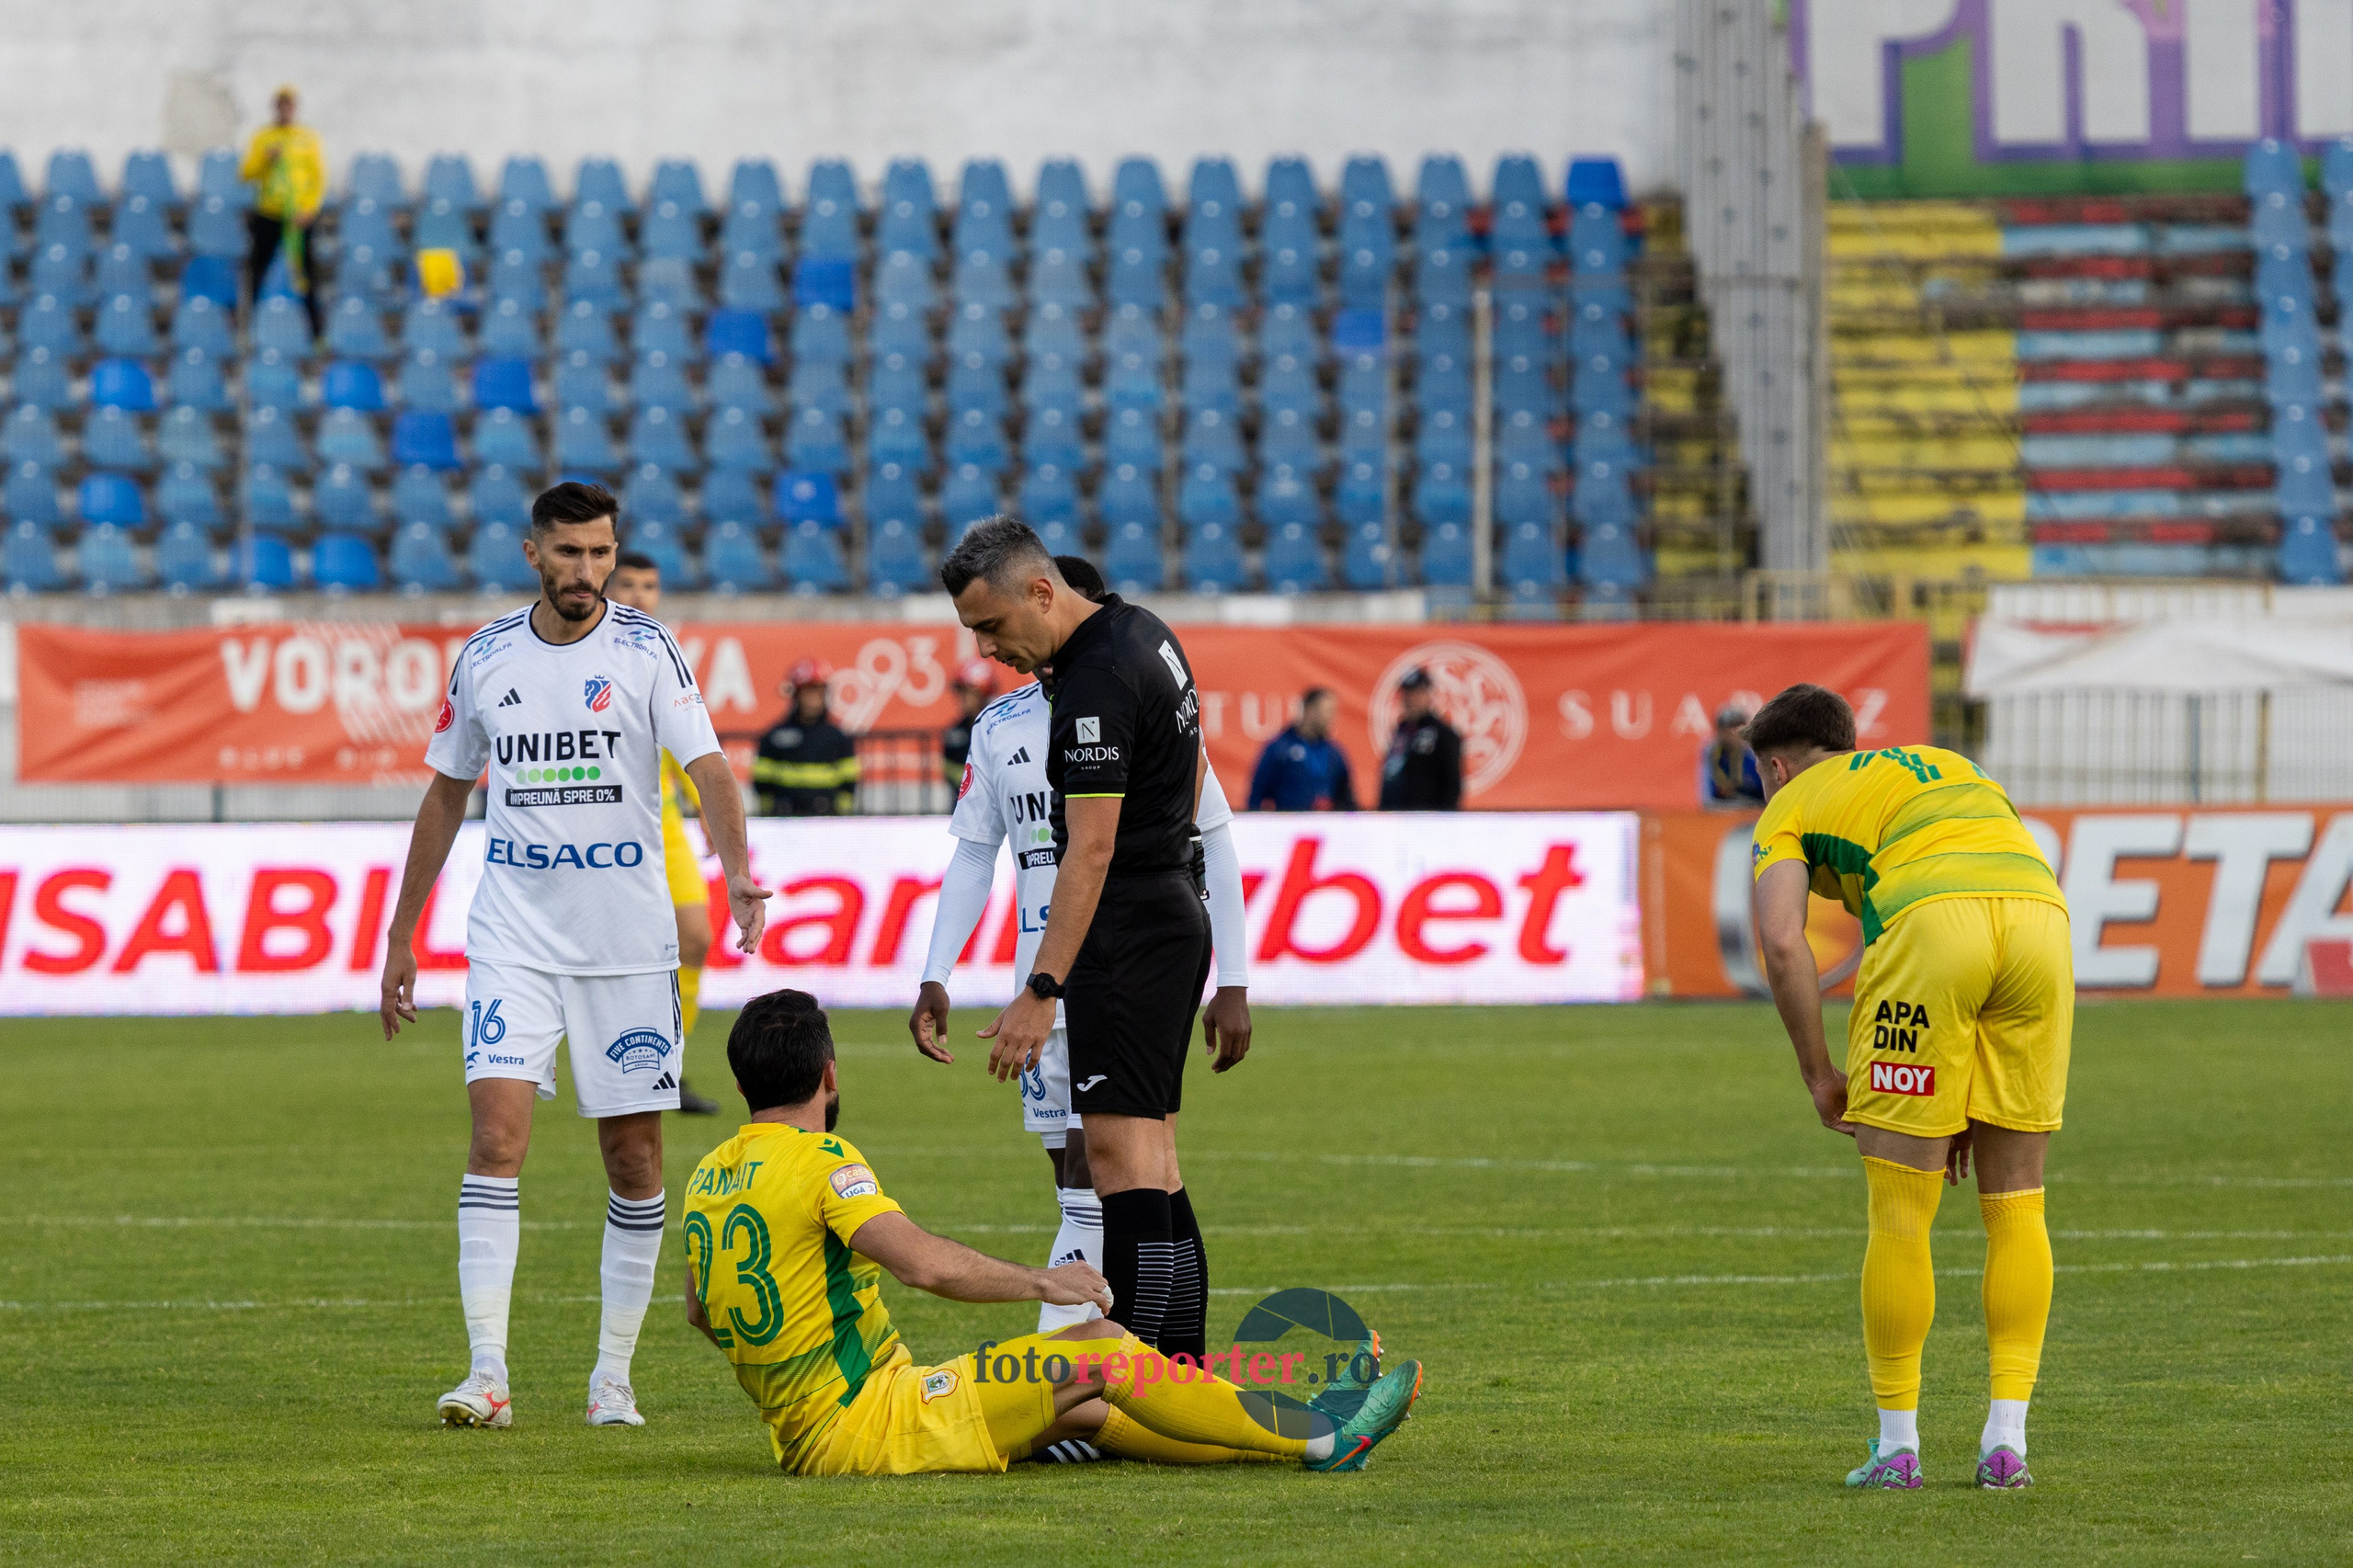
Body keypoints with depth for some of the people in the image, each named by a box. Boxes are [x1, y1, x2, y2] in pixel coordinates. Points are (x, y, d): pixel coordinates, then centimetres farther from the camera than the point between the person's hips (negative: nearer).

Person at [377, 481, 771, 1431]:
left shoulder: (645, 652, -3)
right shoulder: (484, 660, 5)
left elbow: (707, 768, -14)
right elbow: (446, 795, 15)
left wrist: (737, 874, -33)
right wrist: (400, 936, 15)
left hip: (630, 942, -1)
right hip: (513, 940, 1)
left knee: (634, 1157, 3)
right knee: (497, 1132, -13)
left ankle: (613, 1378, 14)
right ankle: (488, 1376, -14)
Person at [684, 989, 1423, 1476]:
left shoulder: (709, 1176, 9)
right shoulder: (821, 1160, -17)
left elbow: (698, 1312, 24)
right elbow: (926, 1264, -27)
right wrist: (1038, 1282, -13)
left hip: (799, 1437, 9)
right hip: (865, 1424, -9)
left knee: (1083, 1411, 15)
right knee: (1104, 1353, -6)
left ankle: (1294, 1437, 19)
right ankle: (1322, 1440, 2)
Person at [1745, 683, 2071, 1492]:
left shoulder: (1791, 807, 22)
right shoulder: (1948, 767, 38)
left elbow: (1782, 942, 3)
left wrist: (1819, 1075, 13)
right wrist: (1974, 1101, 31)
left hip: (1931, 919, -4)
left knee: (1899, 1212, 6)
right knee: (2015, 1205, 13)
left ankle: (1897, 1446, 11)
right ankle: (2006, 1440, 9)